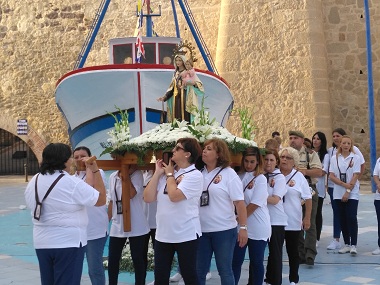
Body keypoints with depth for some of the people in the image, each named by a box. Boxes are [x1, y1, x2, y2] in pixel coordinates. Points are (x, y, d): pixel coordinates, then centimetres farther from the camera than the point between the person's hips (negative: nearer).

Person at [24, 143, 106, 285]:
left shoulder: (33, 182, 3)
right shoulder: (72, 183, -17)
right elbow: (101, 200, -10)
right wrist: (95, 171, -6)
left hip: (41, 243, 6)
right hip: (69, 243, -6)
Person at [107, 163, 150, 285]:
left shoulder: (137, 174, -8)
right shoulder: (112, 177, 9)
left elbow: (131, 194, -24)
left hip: (136, 226, -5)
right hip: (117, 225, 5)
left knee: (138, 260, 5)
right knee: (112, 260, 6)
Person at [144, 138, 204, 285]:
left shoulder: (195, 175, -9)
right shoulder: (165, 173, 9)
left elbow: (174, 196, -23)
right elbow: (148, 198, 3)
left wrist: (170, 174, -7)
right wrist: (158, 173, 1)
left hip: (186, 234, -6)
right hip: (163, 234, 6)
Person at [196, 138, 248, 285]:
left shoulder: (228, 174, -6)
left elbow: (239, 202, -8)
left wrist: (243, 227, -12)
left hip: (224, 230, -4)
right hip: (201, 230, 4)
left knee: (225, 270, 7)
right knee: (198, 271, 9)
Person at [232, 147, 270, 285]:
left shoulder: (261, 179, -6)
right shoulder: (239, 177, 7)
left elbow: (254, 204, -13)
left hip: (257, 228, -4)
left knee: (256, 262, 7)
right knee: (235, 261, 1)